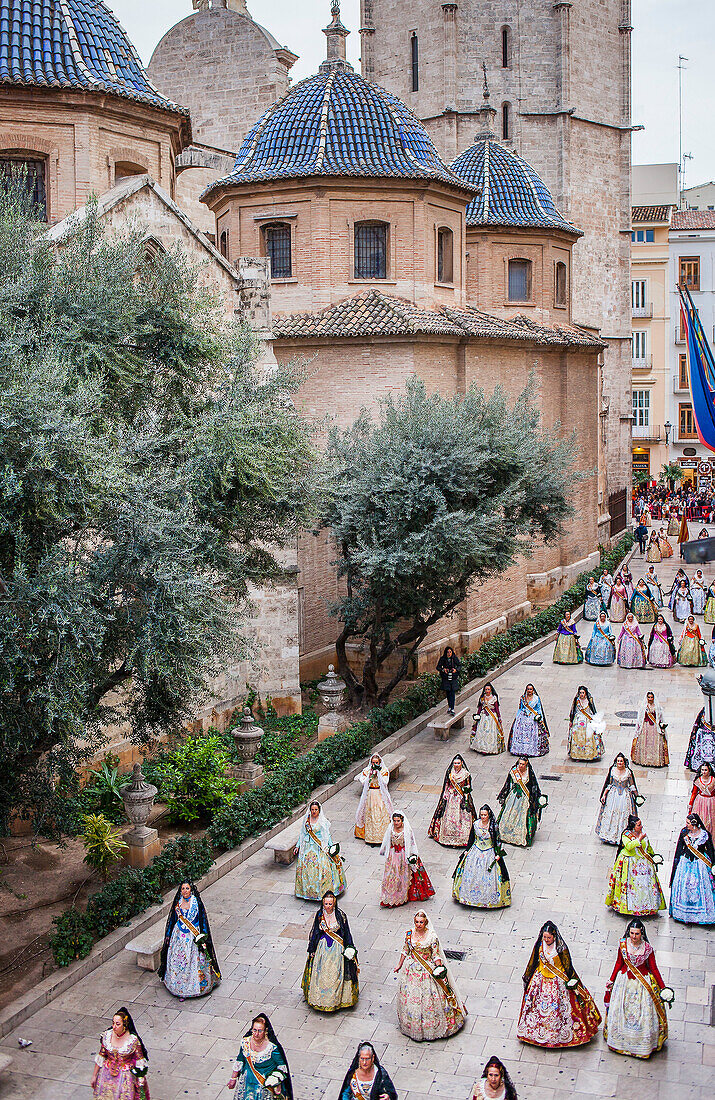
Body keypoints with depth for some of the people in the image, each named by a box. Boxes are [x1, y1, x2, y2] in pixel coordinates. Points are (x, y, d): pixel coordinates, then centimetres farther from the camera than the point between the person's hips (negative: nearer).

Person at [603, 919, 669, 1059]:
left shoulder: (647, 948, -13)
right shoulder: (623, 945, -9)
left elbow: (654, 969, -4)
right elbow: (619, 963, 4)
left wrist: (663, 987, -5)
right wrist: (611, 980, 9)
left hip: (642, 982, -2)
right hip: (625, 981, 2)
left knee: (643, 1012, 1)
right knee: (621, 1010, 9)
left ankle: (642, 1043, 18)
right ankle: (622, 1039, 30)